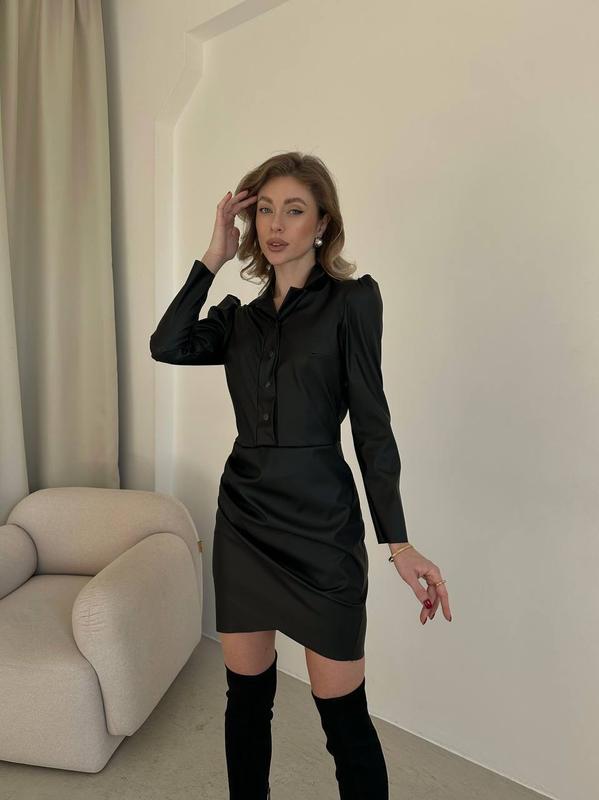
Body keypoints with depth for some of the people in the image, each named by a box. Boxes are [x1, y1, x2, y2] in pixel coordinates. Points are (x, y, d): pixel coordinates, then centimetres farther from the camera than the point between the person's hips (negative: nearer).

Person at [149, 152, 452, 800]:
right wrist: (215, 255, -4)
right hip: (244, 518, 5)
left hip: (321, 524, -4)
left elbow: (371, 424, -7)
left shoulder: (352, 299, -3)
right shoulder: (241, 316, 10)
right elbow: (166, 346, -7)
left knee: (343, 713, 4)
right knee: (246, 693, 17)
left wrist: (397, 540, -11)